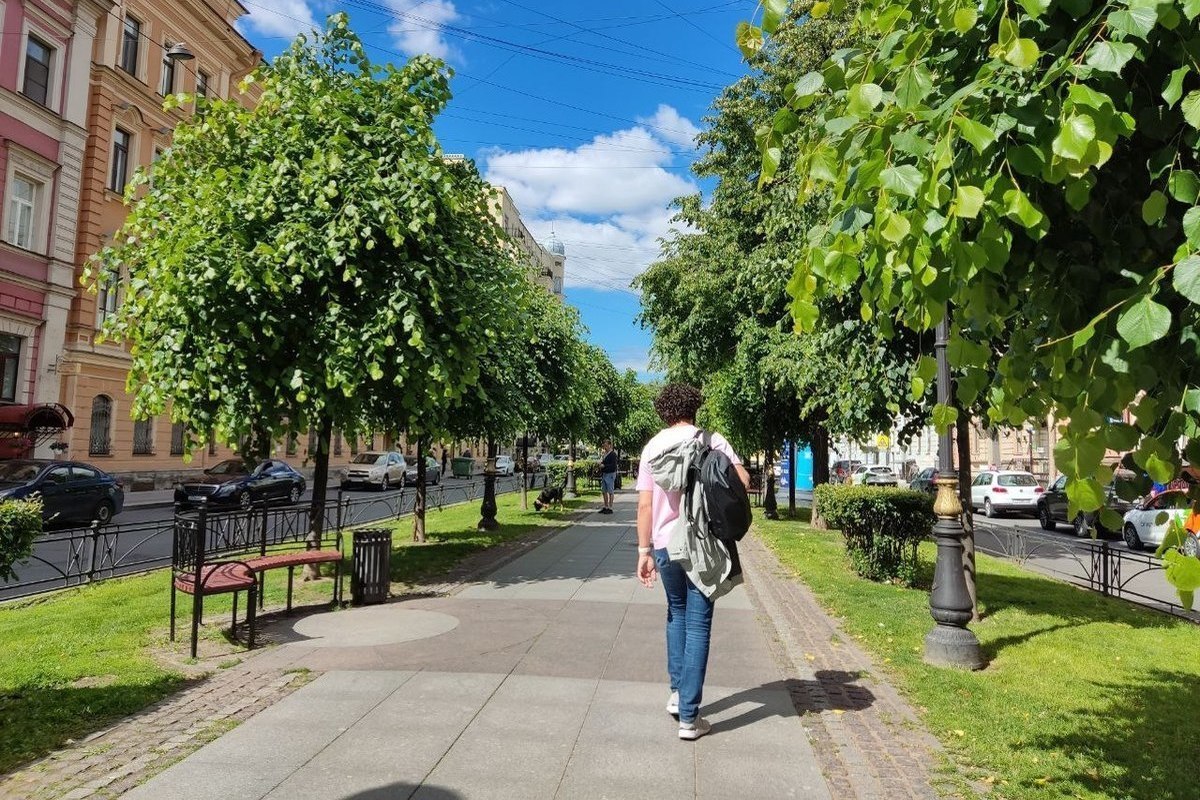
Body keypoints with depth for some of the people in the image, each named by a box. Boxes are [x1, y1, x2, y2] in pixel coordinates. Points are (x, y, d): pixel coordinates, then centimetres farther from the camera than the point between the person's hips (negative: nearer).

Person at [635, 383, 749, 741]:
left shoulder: (652, 447, 3)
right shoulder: (711, 440, -2)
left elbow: (645, 504, 0)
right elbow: (743, 479, -12)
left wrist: (644, 551, 4)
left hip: (665, 545, 3)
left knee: (677, 615, 24)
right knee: (697, 625, 3)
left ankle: (677, 693, 26)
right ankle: (689, 717, 6)